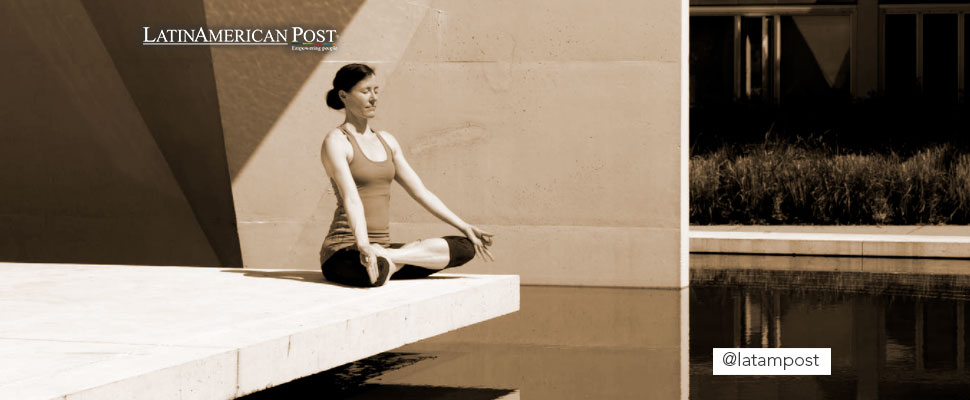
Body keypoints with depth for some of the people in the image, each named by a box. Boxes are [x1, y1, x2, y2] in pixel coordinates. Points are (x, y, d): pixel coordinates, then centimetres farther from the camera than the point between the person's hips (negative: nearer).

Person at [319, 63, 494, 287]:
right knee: (373, 273, -47)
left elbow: (420, 192, 19)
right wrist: (363, 246, -36)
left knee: (465, 248, -9)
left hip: (381, 244, 10)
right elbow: (351, 198, -21)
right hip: (344, 250, -10)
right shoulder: (336, 142, -6)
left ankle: (388, 258, -18)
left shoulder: (386, 141, 18)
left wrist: (464, 227, 12)